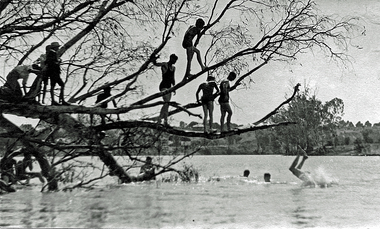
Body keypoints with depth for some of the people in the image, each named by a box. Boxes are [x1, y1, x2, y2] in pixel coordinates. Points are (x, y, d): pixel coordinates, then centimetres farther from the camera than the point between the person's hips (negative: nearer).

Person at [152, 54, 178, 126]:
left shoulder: (173, 68, 18)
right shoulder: (164, 64, -5)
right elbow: (155, 63, -22)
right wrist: (155, 58, -42)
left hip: (169, 87, 8)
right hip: (163, 86, -8)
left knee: (167, 104, 4)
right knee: (166, 103, -22)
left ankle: (165, 122, 4)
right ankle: (159, 119, -19)